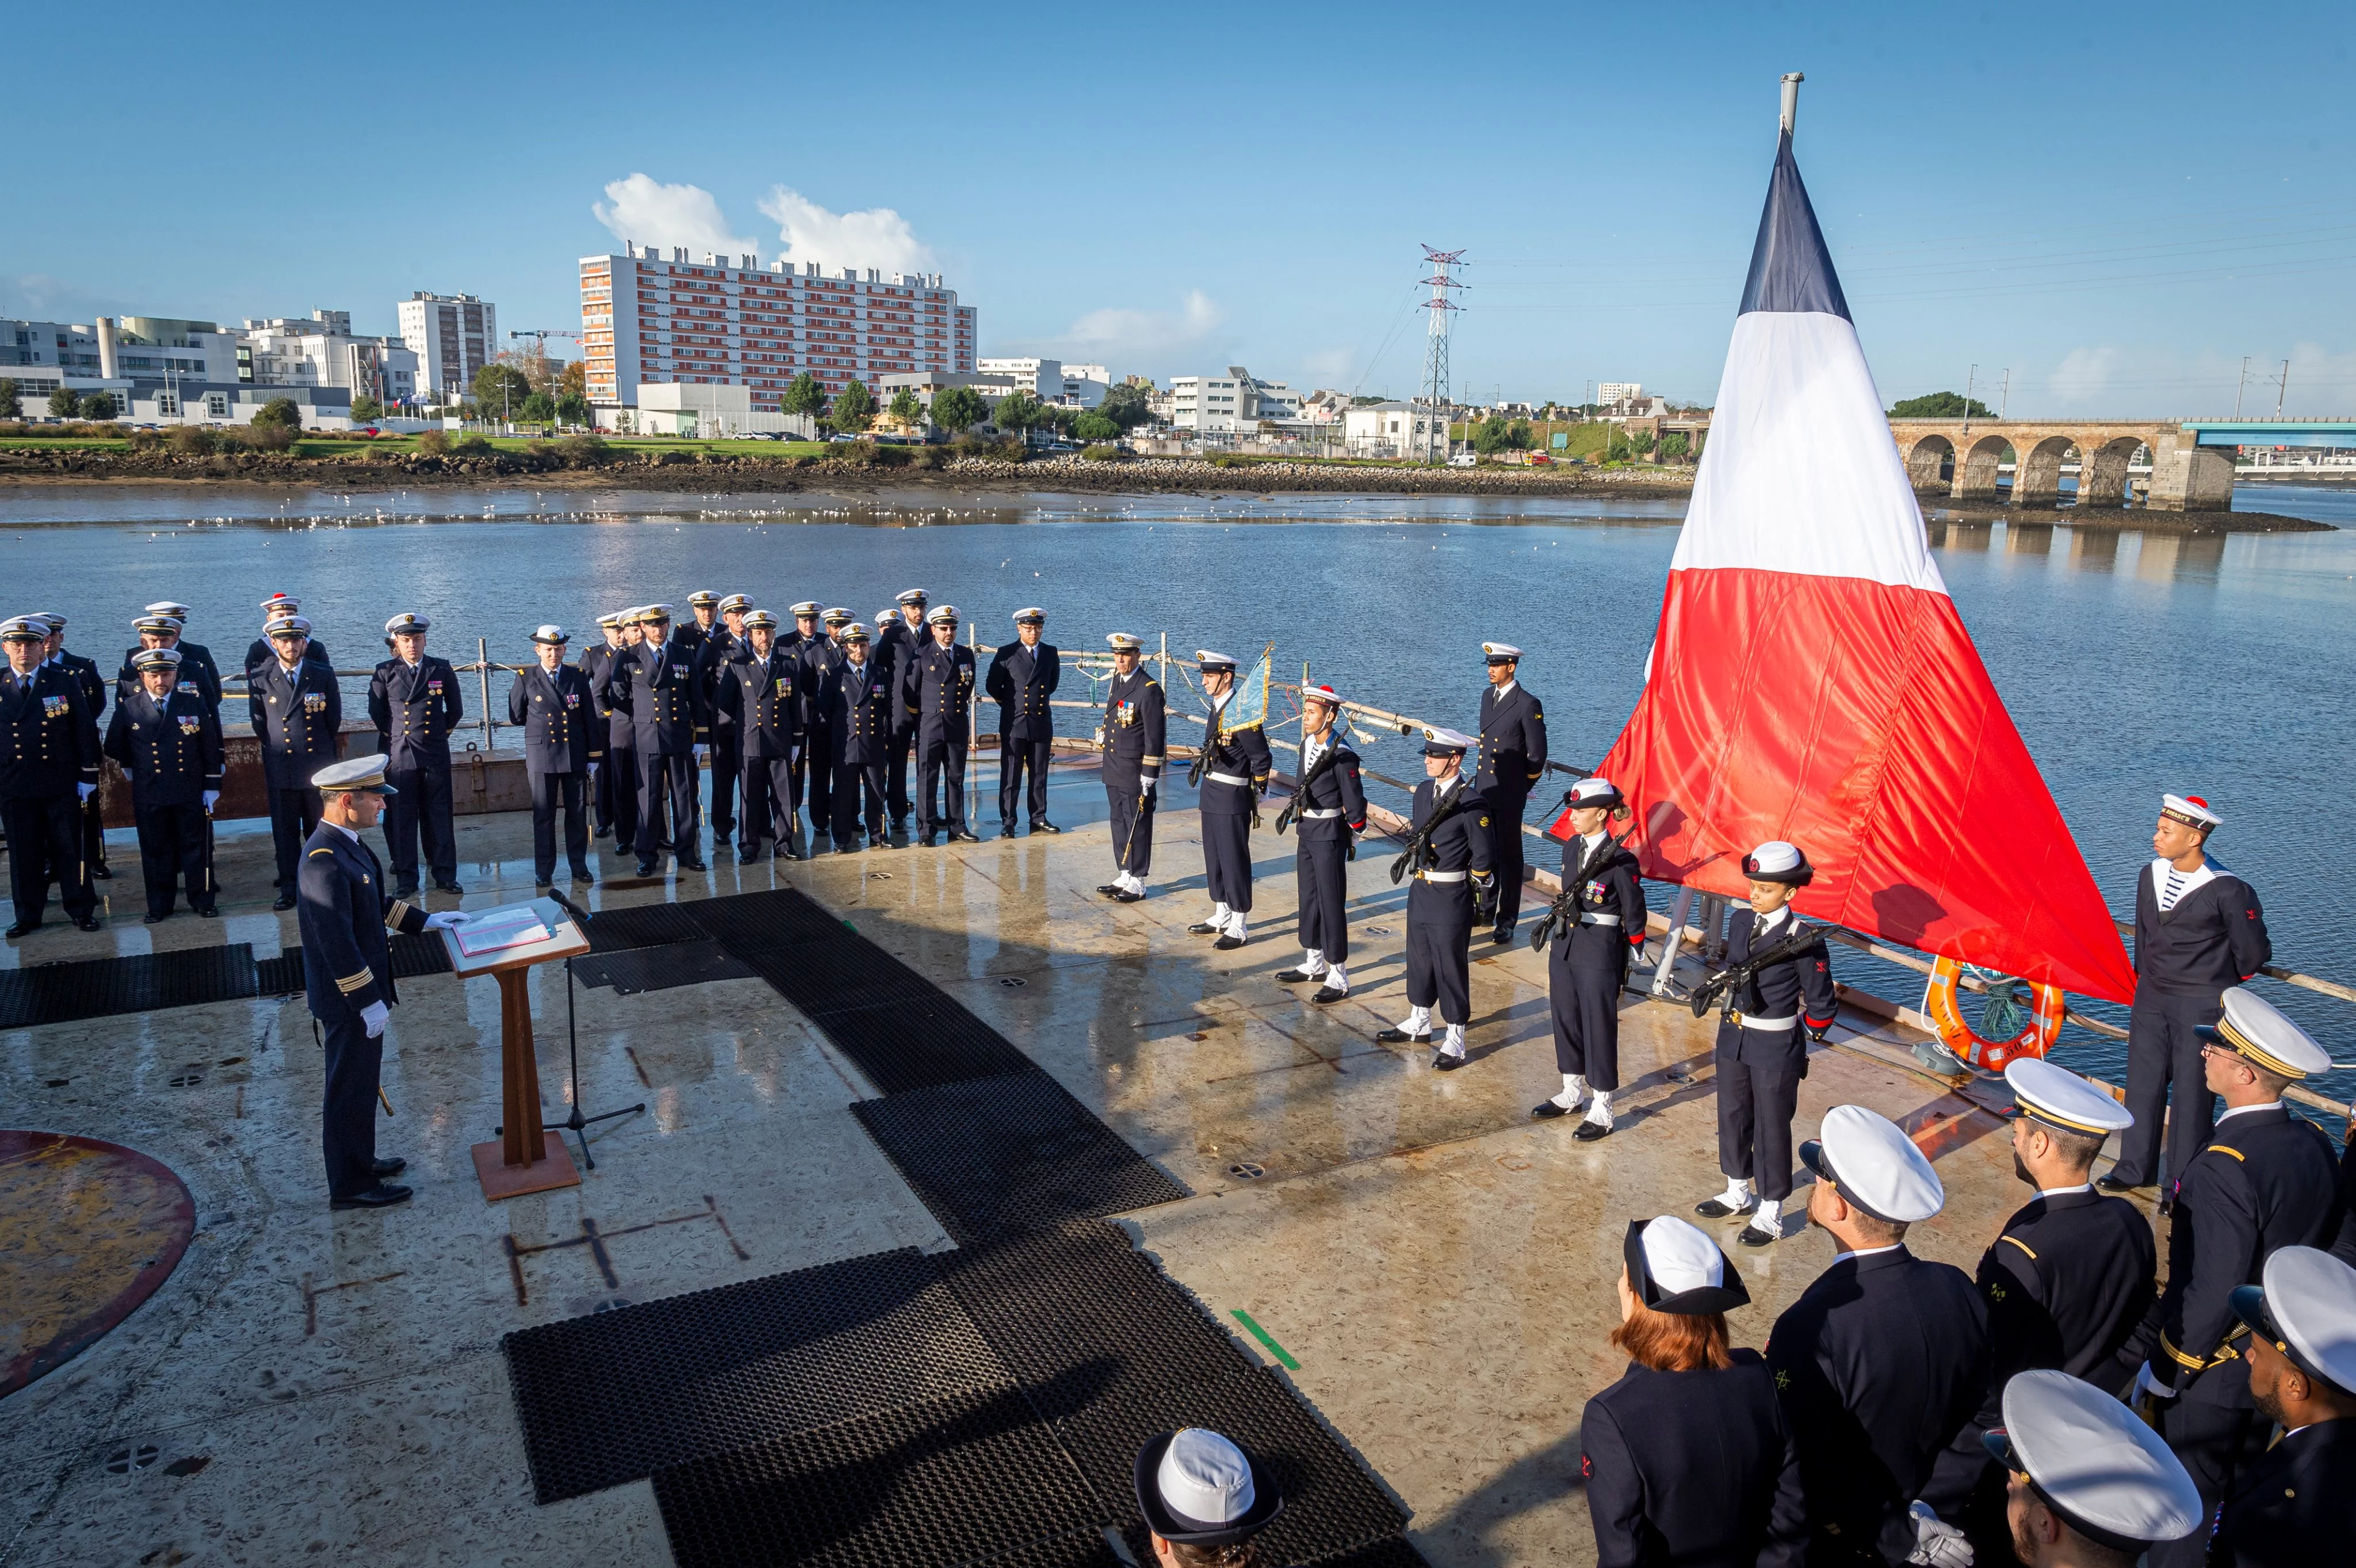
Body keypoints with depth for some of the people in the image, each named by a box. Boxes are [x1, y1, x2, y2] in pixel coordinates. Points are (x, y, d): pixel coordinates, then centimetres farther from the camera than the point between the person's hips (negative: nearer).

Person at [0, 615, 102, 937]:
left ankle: (81, 910, 15)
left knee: (70, 849, 5)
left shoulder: (65, 683, 1)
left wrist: (88, 777, -1)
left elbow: (85, 731, 2)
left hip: (62, 785, -1)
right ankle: (28, 916, 18)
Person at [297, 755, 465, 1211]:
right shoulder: (325, 860, -27)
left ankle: (360, 1160, 38)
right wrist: (368, 1001, -23)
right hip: (348, 1000, -10)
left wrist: (425, 921, 17)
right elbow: (336, 942, -27)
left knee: (361, 1082, 22)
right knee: (350, 1088, 5)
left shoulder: (345, 844, 4)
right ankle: (350, 1185, 19)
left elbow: (376, 900, 20)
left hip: (362, 991, 10)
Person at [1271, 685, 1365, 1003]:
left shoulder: (1341, 755, -20)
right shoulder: (1307, 745, 5)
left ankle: (1338, 977, 7)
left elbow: (1355, 802, -15)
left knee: (1331, 904, -2)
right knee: (1308, 899, 17)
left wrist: (1353, 841, -8)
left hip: (1329, 836, -9)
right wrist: (1291, 810, 9)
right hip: (1307, 833, 9)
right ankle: (1314, 964, 32)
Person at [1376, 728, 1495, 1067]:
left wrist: (1482, 896, -8)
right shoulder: (1423, 791, 5)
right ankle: (1419, 1023, 38)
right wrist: (1411, 850, 2)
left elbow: (1481, 857, -12)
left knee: (1452, 966, 2)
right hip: (1420, 889, 8)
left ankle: (1455, 1041, 14)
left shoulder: (1471, 803, -18)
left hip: (1451, 898, -8)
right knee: (1419, 958, 20)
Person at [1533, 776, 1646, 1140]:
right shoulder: (1571, 847, 6)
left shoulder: (1620, 860, -16)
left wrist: (1629, 963, -7)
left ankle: (1602, 1110, 14)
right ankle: (1572, 1093, 34)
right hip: (1564, 945, 8)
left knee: (1599, 1027, 2)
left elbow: (1634, 916, -10)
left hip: (1599, 953, -8)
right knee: (1565, 1019, 17)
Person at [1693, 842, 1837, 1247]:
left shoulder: (1803, 940, -19)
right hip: (1733, 1035, 6)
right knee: (1732, 1116, 18)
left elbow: (1821, 1003, -10)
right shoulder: (1740, 921, -1)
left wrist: (1802, 1042, -1)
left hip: (1776, 1046, -6)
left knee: (1771, 1127, 5)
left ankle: (1770, 1215, 19)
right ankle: (1739, 1194, 38)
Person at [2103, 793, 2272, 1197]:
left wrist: (2218, 983, 10)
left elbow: (2253, 955, -5)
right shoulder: (2150, 875, 2)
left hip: (2201, 1007, -6)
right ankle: (2135, 1168, 27)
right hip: (2151, 1000, 6)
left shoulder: (2228, 890, -17)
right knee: (2143, 1084, 13)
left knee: (2192, 1094, 3)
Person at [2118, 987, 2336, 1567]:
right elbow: (2313, 1250, 5)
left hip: (2210, 1370, -7)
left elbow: (2212, 1292, -27)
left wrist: (2162, 1371, -14)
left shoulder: (2223, 1169, -31)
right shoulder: (2314, 1142, -7)